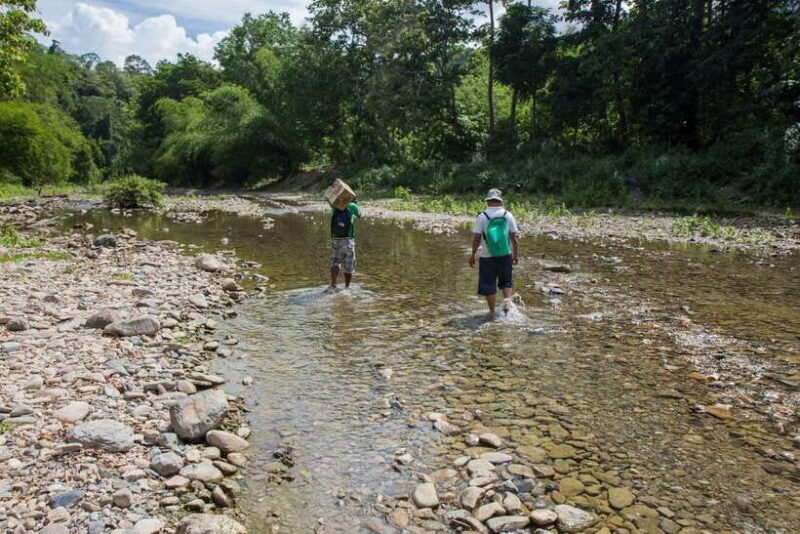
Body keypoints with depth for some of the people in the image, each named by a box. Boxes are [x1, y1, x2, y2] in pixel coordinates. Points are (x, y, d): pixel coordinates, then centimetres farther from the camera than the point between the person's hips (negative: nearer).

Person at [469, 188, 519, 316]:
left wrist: (472, 255, 4)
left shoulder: (482, 217, -7)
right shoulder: (508, 215, -1)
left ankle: (492, 312, 14)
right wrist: (516, 255, 11)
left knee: (488, 284, 9)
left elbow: (476, 238, -7)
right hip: (505, 255, 2)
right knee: (506, 281, 20)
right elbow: (514, 238, 1)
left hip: (487, 256, -2)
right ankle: (507, 299, -3)